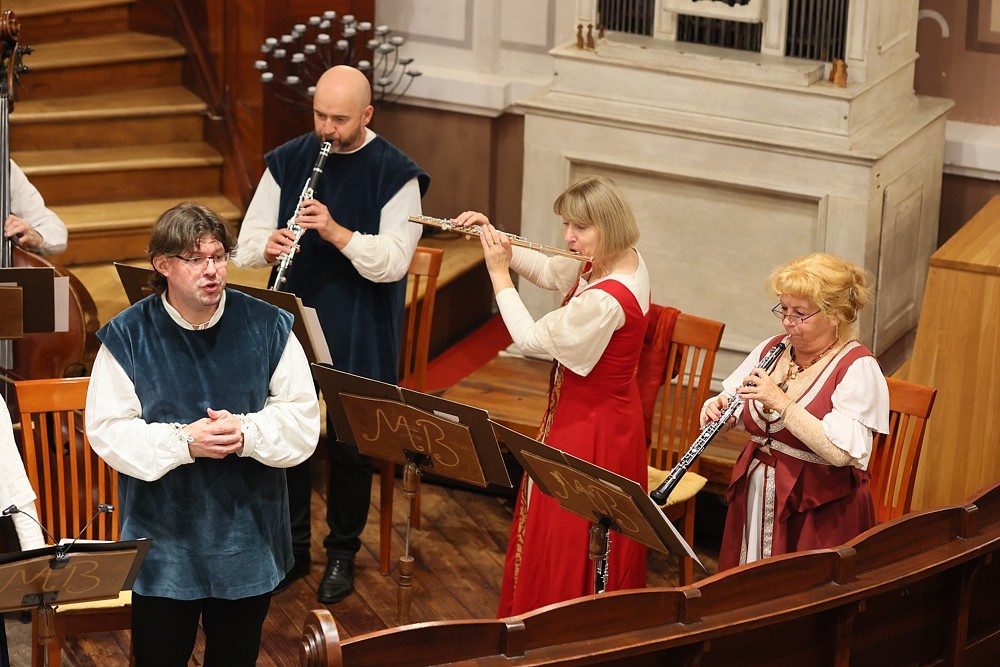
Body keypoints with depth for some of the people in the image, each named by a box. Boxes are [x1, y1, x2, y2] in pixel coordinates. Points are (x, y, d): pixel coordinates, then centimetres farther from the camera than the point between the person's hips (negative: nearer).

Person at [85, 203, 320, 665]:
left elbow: (304, 418, -4)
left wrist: (248, 433, -22)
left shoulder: (268, 327, -3)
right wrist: (182, 442, -24)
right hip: (164, 543, -2)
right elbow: (108, 431, -10)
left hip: (248, 540, 2)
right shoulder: (128, 336, -7)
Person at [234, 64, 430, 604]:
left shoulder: (395, 174, -7)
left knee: (350, 444, 5)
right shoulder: (287, 162, 5)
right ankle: (292, 548, 23)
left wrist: (336, 232, -28)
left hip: (359, 338, -3)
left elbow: (393, 261, -15)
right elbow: (248, 241, 6)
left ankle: (342, 553, 22)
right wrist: (268, 246, -17)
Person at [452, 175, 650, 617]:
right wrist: (495, 238, 1)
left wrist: (499, 273, -13)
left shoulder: (604, 299, -32)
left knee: (569, 541, 5)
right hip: (605, 413, 10)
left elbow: (530, 339, -21)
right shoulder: (624, 261, -3)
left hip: (590, 429, -10)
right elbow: (546, 272, 13)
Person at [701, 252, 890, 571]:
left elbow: (841, 452, -25)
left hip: (820, 514, -6)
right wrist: (716, 410, -8)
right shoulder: (771, 349, 6)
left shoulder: (858, 368, -14)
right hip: (756, 500, 6)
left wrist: (782, 403, -27)